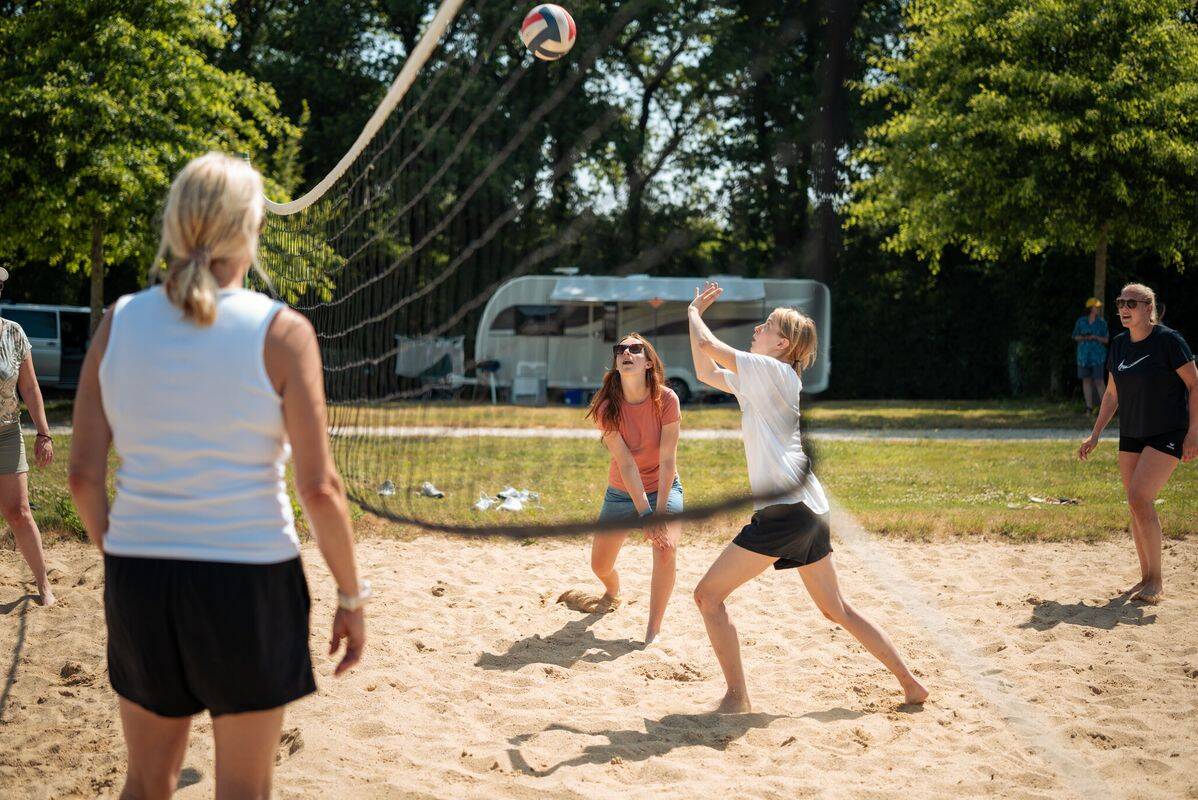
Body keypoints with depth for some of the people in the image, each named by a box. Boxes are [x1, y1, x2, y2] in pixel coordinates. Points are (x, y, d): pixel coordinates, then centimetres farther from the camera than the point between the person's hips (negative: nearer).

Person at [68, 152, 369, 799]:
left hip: (137, 576, 4)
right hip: (248, 577, -3)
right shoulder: (280, 332, -9)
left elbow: (83, 473, 1)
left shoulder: (119, 323, 1)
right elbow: (319, 489, -11)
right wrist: (351, 598, 0)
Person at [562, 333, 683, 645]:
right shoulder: (607, 407, -18)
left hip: (664, 488, -2)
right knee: (600, 565, 7)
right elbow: (626, 463, -22)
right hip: (622, 492, 2)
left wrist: (661, 512, -23)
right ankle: (613, 595, 46)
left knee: (666, 549, -28)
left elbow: (667, 460, -20)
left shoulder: (666, 400, -21)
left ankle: (653, 631, -15)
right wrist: (645, 515, -26)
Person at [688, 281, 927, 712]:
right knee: (837, 610, 17)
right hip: (809, 510, 10)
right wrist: (698, 309, 26)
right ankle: (910, 684, 20)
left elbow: (707, 346, -8)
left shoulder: (772, 370, -5)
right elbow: (704, 372, 29)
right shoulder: (754, 381, 20)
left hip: (784, 510, -10)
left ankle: (737, 698, -5)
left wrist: (693, 313, 12)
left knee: (708, 595, -6)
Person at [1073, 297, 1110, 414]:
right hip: (1084, 355, 2)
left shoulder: (1102, 322, 1)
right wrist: (1083, 337, -10)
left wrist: (1095, 337, -15)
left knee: (1099, 381, -7)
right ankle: (1089, 408, 8)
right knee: (1086, 380, 3)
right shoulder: (1081, 321, 4)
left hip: (1098, 355, -2)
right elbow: (1075, 337, 11)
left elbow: (1106, 339, 2)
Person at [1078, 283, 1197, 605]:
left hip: (1168, 435, -7)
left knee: (1139, 498, -18)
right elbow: (1112, 394, 17)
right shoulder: (1118, 345, 7)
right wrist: (1095, 436, 14)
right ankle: (1146, 578, 17)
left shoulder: (1168, 340, -12)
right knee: (1136, 505, 6)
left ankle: (1157, 581, -8)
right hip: (1131, 436, 7)